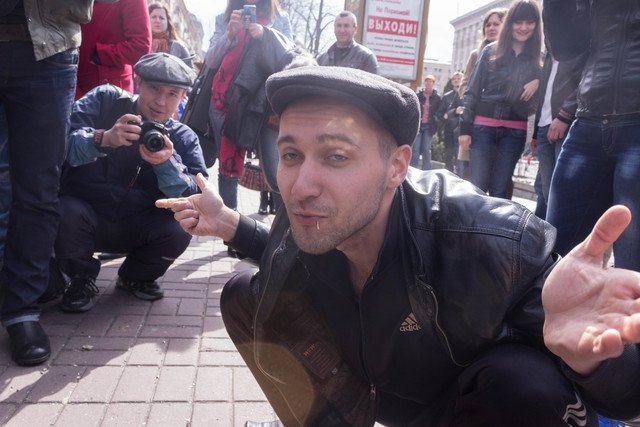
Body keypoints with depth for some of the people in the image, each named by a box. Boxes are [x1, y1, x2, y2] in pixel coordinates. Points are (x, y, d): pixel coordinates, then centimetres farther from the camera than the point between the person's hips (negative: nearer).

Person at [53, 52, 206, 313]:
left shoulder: (184, 139, -3)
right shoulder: (104, 100, -6)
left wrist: (167, 164, -35)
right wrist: (103, 139, -42)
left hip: (137, 228, 2)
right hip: (84, 218, -1)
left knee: (179, 228, -24)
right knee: (66, 213, -32)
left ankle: (135, 277, 9)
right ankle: (82, 279, 1)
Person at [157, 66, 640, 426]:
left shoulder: (494, 243, -36)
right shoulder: (307, 217, -20)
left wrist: (582, 349, -54)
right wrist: (229, 224, -11)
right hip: (363, 383, 5)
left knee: (532, 385, -37)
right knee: (242, 296, -4)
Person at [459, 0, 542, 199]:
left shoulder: (538, 58, 7)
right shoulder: (490, 51, 4)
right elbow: (472, 91, 3)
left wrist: (538, 81, -12)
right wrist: (465, 127, -4)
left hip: (514, 131, 1)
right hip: (483, 127, -1)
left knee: (500, 190, 4)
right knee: (477, 186, -4)